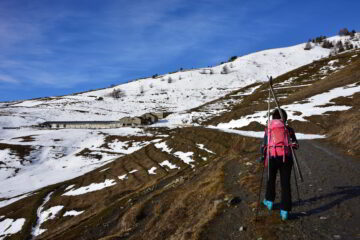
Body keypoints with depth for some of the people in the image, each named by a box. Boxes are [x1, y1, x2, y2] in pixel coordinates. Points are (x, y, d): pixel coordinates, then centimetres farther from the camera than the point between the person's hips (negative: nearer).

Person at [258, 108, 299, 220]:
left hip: (272, 157, 0)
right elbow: (296, 145, 6)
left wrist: (262, 156, 16)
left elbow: (264, 146, 3)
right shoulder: (288, 129, 10)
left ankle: (269, 201, 38)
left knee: (271, 179, 22)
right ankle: (285, 210, 5)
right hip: (286, 157, 0)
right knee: (285, 184, 6)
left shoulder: (268, 129, 9)